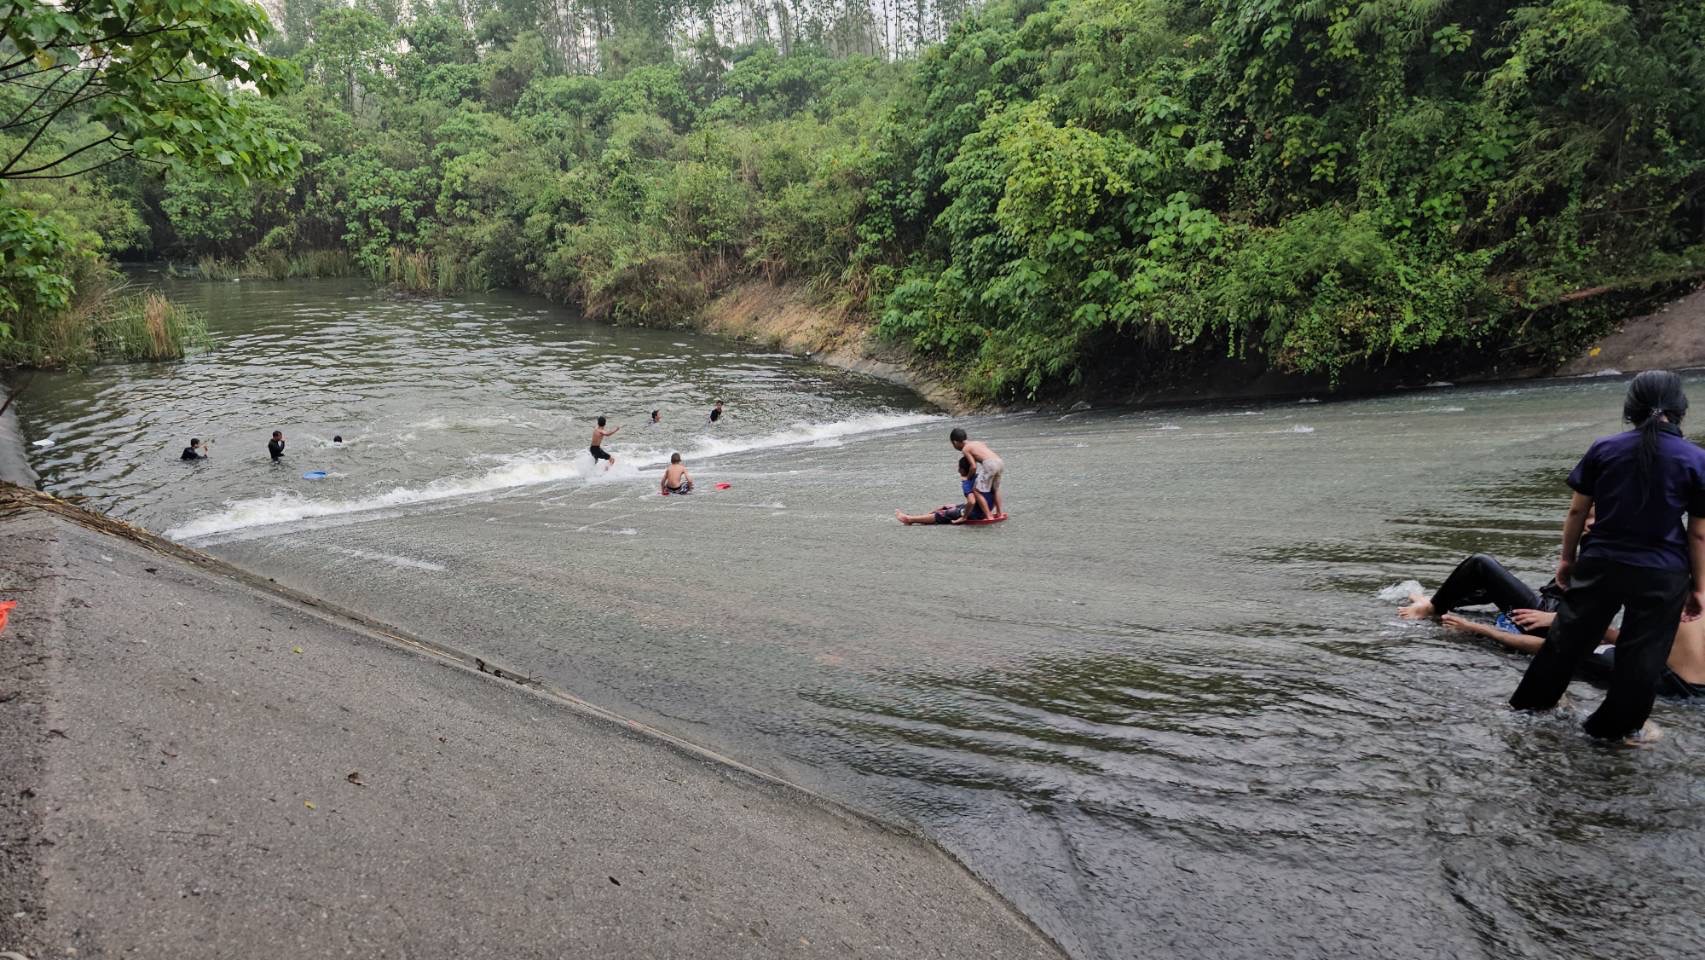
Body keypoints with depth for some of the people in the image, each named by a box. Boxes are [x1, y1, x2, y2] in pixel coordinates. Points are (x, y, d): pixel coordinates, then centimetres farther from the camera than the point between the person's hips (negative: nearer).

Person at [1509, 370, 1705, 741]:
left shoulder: (1603, 449, -3)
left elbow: (1577, 511, 1)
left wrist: (1568, 558, 13)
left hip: (1601, 563, 2)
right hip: (1662, 574, -2)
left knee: (1570, 635, 17)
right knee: (1642, 653, 12)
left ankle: (1532, 698, 29)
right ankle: (1615, 725, 23)